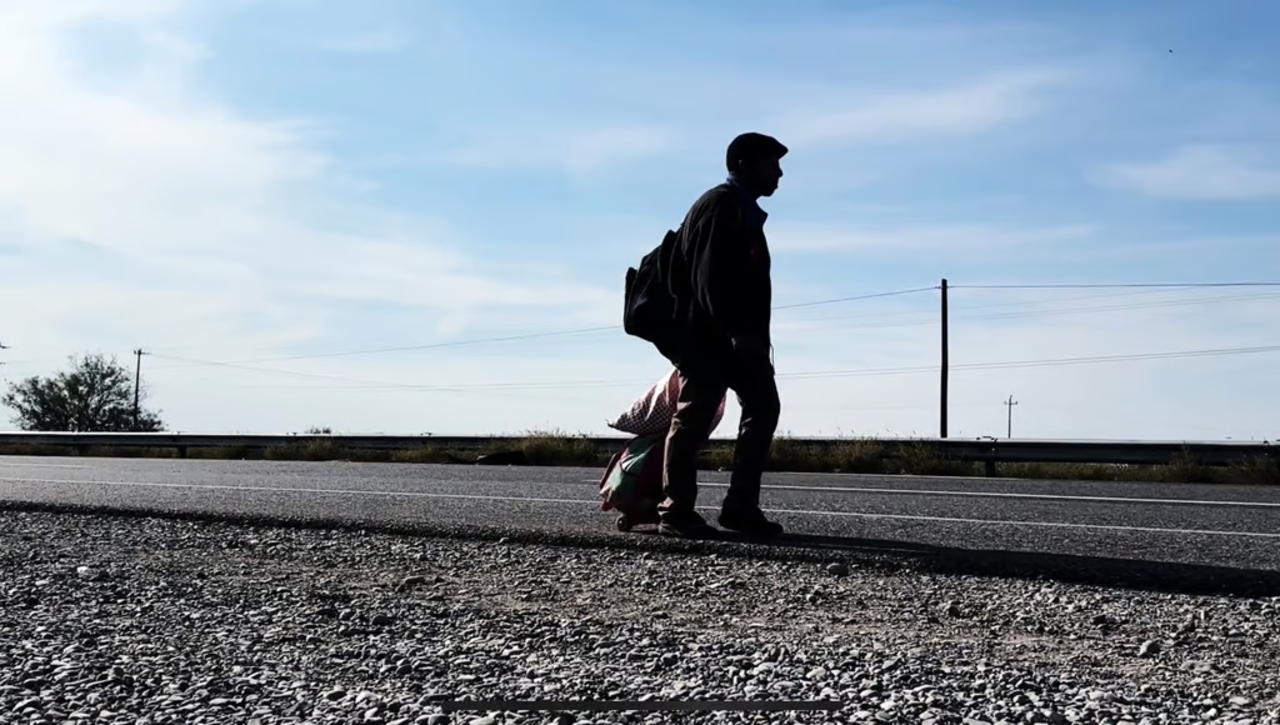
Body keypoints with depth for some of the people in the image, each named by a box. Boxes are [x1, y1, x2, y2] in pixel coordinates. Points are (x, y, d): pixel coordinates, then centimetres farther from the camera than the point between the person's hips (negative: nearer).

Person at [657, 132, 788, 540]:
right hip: (708, 334, -10)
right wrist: (734, 330, -26)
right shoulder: (720, 205, -10)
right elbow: (710, 277, -20)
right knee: (694, 417, -5)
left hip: (738, 335, 10)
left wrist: (753, 335, 15)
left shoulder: (745, 211, 22)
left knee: (764, 407, 4)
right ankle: (675, 511, 2)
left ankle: (741, 507, 6)